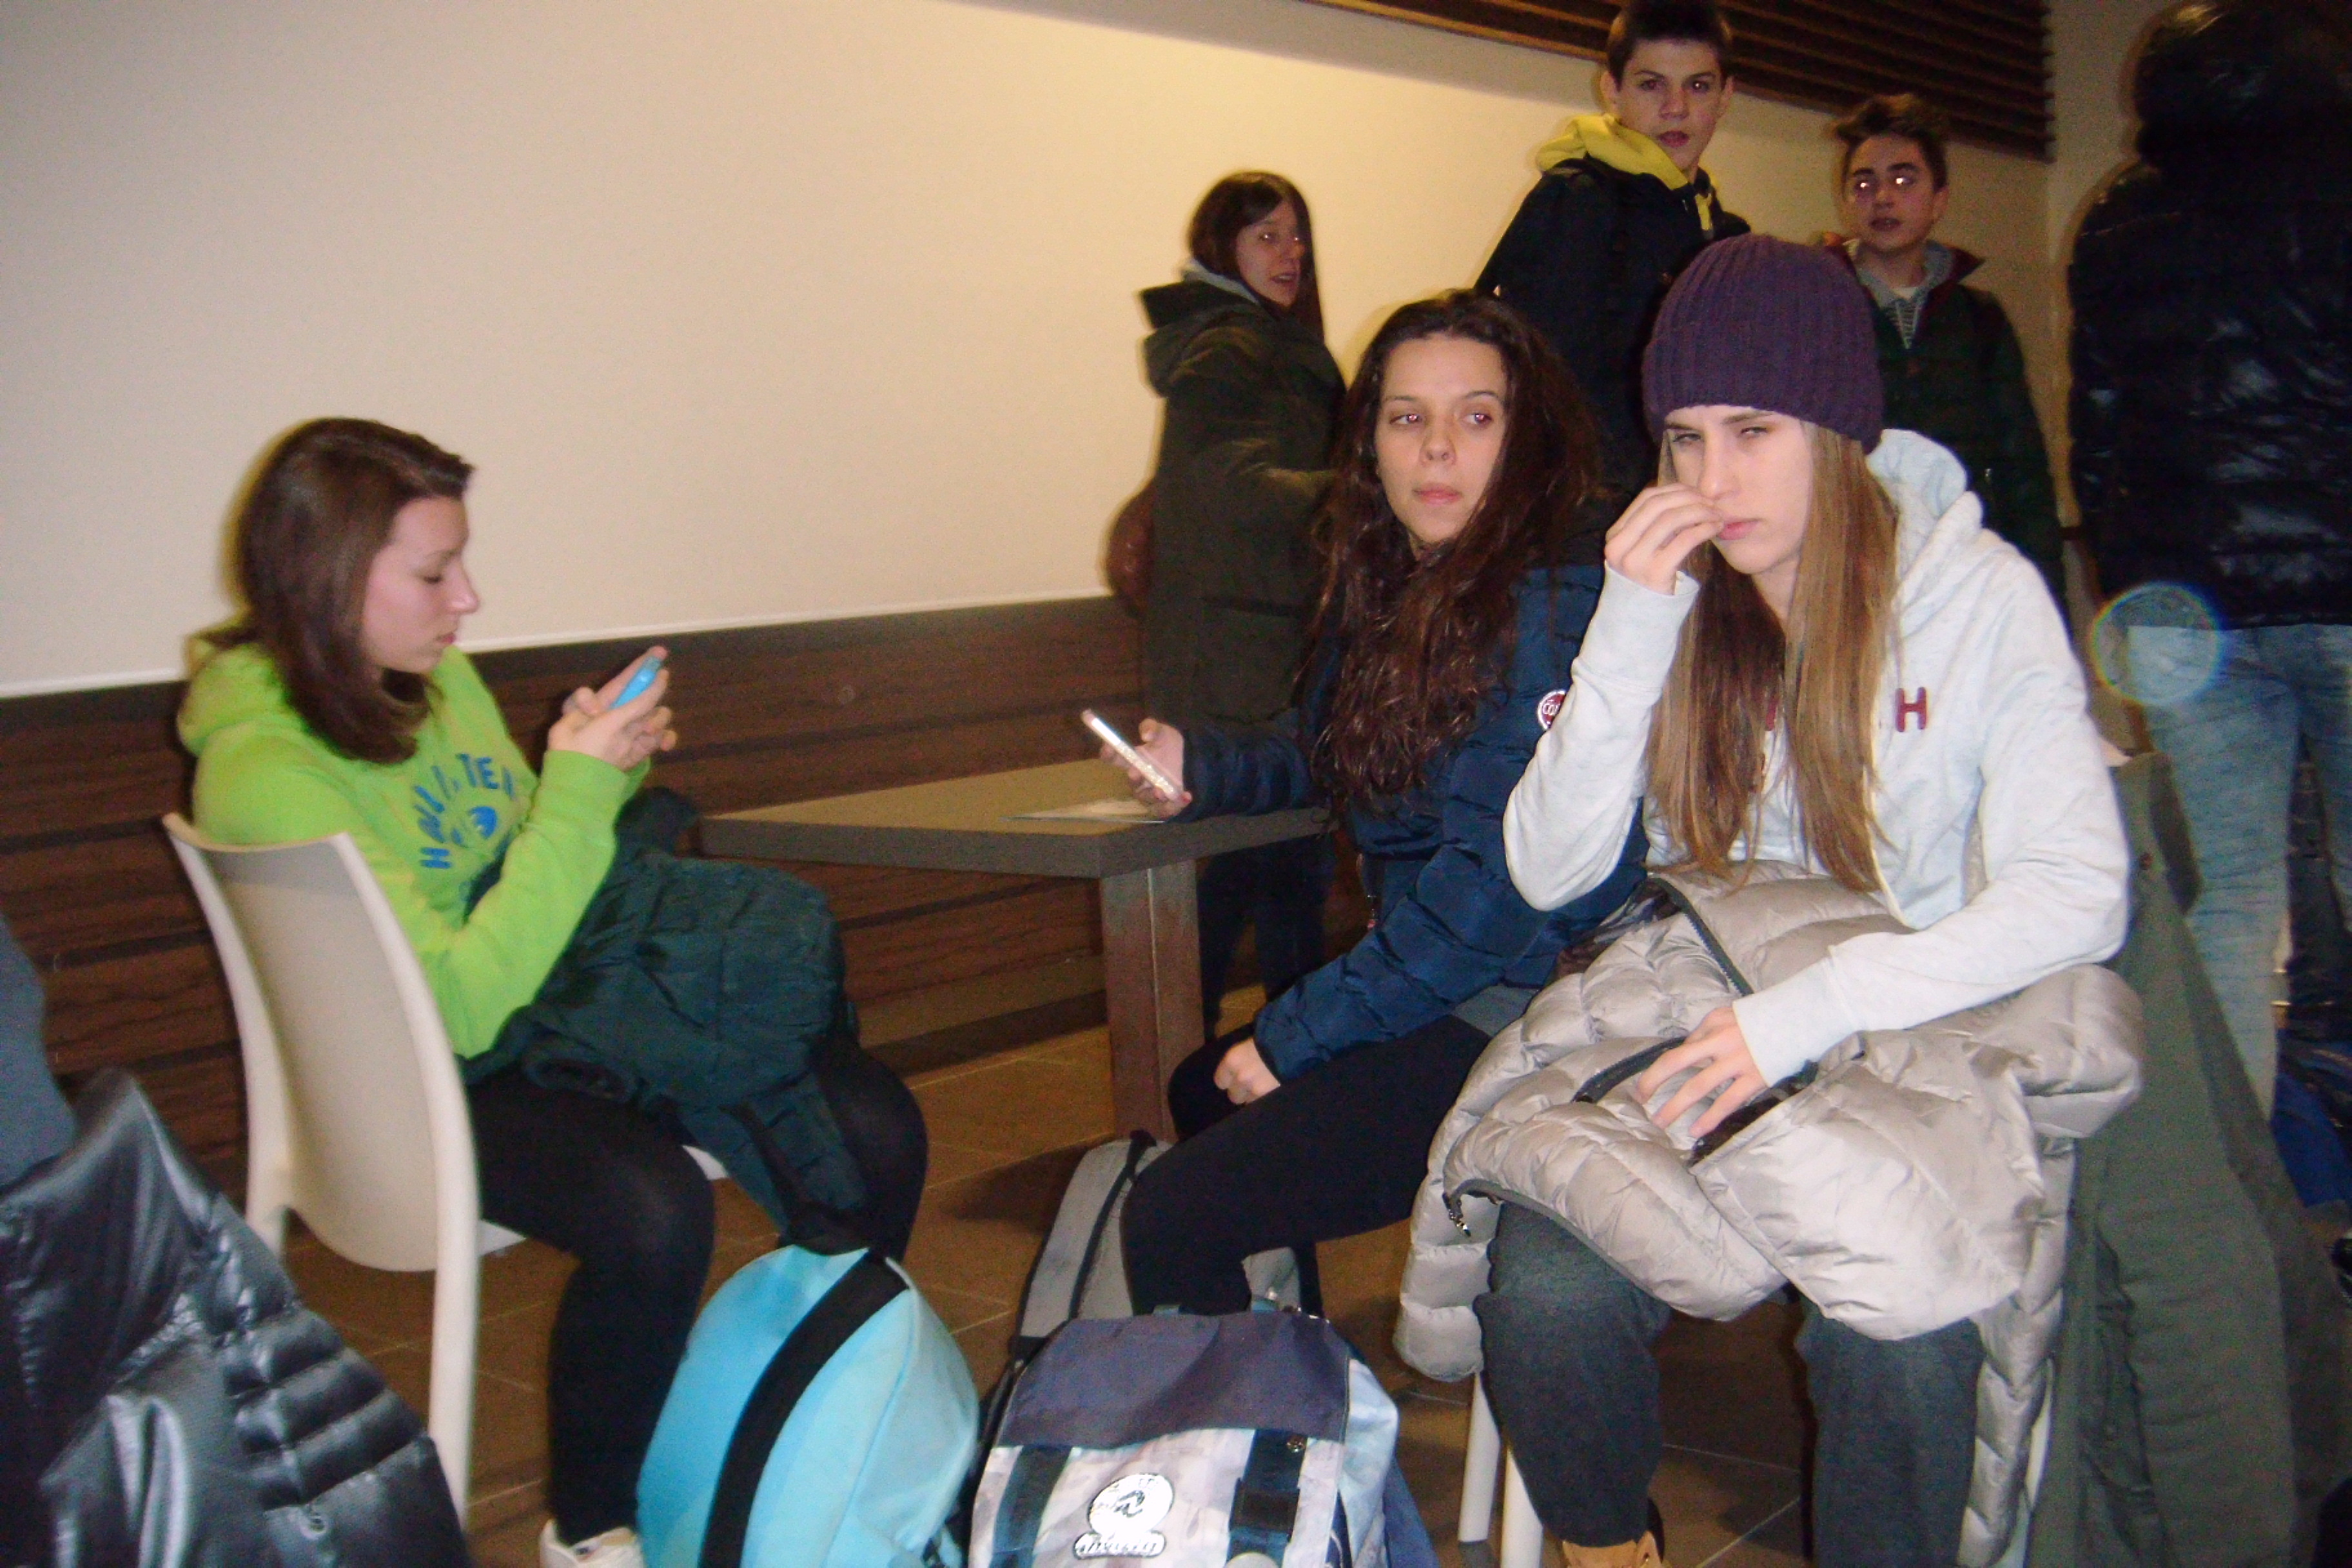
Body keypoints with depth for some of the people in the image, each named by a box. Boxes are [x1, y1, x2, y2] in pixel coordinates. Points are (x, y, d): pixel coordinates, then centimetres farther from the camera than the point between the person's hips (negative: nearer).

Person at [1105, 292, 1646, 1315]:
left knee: (1173, 1219, -16)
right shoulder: (1396, 591, 10)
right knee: (1201, 1090, 29)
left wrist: (1293, 1036, -17)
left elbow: (1502, 884, -24)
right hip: (1437, 999, 10)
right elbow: (1324, 755, 25)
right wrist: (1198, 767, 5)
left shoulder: (1552, 607, -18)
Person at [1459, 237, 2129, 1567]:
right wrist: (1634, 631, -13)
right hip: (1689, 1036, 2)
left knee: (1897, 1342, -31)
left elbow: (2076, 894, -15)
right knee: (1546, 1294, -25)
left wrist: (1814, 1009, -27)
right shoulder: (1666, 592, 5)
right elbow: (1548, 875, -3)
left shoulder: (1977, 591, -5)